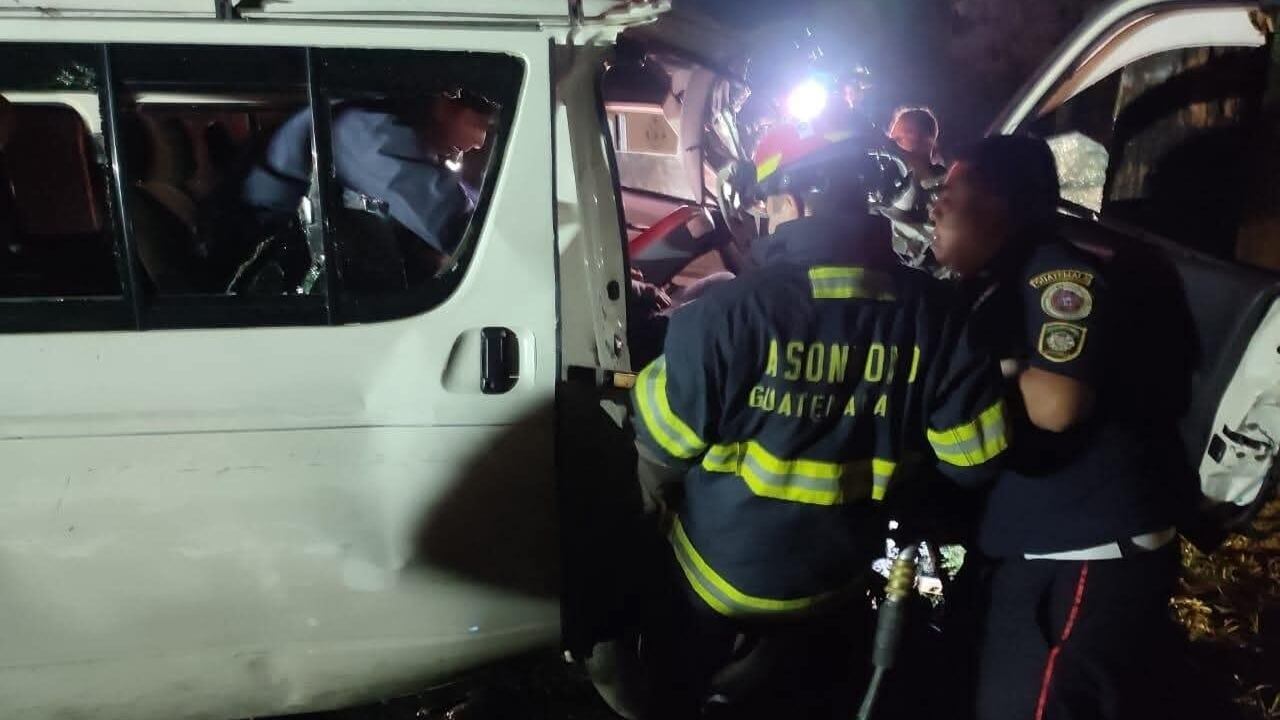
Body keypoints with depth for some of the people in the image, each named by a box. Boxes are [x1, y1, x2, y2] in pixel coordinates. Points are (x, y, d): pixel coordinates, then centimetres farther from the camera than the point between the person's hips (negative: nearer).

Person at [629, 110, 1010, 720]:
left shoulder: (728, 309, -25)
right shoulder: (929, 309, -13)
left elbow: (662, 443, -15)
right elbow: (973, 455, -6)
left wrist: (658, 507, 7)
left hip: (718, 583, -3)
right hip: (836, 589, 4)